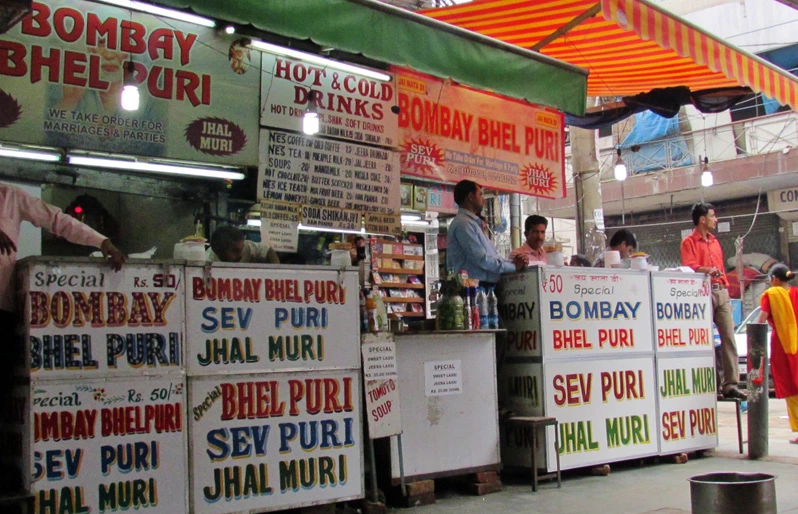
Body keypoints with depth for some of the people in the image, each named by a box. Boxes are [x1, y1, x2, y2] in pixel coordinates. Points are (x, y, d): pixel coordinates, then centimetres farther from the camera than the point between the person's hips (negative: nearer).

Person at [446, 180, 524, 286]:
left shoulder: (473, 223, 21)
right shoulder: (463, 224, -11)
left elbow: (491, 257, 21)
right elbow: (482, 259, -17)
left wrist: (513, 262, 6)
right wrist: (514, 266, -9)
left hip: (486, 285, 9)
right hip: (475, 286, -9)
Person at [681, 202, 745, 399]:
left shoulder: (714, 242, 21)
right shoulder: (689, 242, 0)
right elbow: (689, 267, -13)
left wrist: (726, 288, 16)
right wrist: (707, 270, -31)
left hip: (722, 293, 7)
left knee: (729, 338, 0)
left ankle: (730, 384, 0)